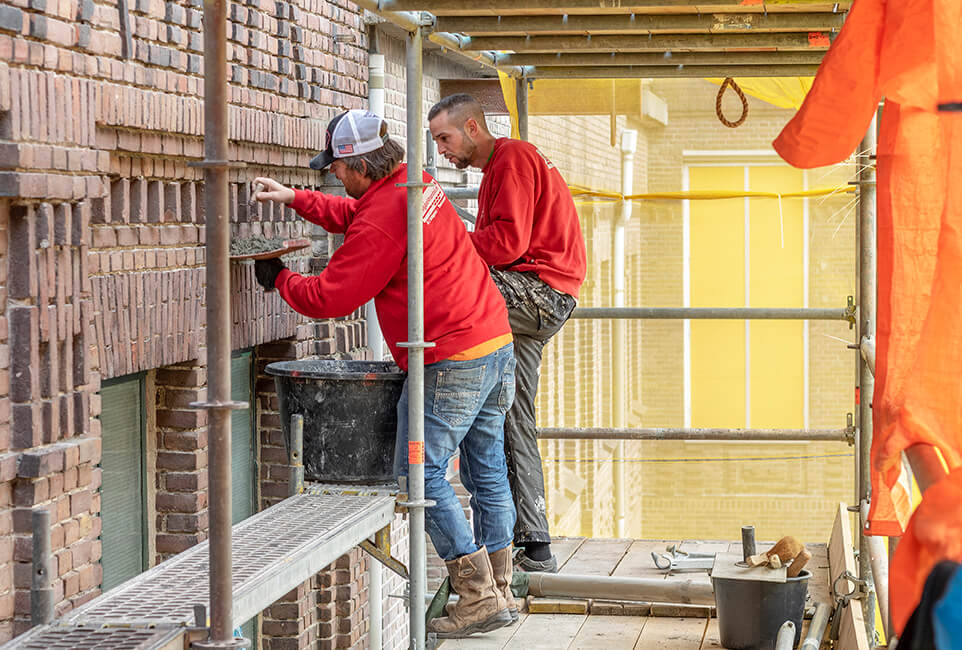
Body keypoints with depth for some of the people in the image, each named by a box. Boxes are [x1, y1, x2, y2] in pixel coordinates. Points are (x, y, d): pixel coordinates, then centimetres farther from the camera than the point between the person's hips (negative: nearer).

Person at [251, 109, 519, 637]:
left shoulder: (382, 221, -18)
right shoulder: (416, 184, 11)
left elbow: (328, 297, -11)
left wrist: (279, 279, 7)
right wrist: (296, 199, 30)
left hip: (451, 363, -10)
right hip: (496, 342, 10)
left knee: (421, 473, -3)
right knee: (487, 470, 12)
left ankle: (479, 598, -5)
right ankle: (498, 590, 18)